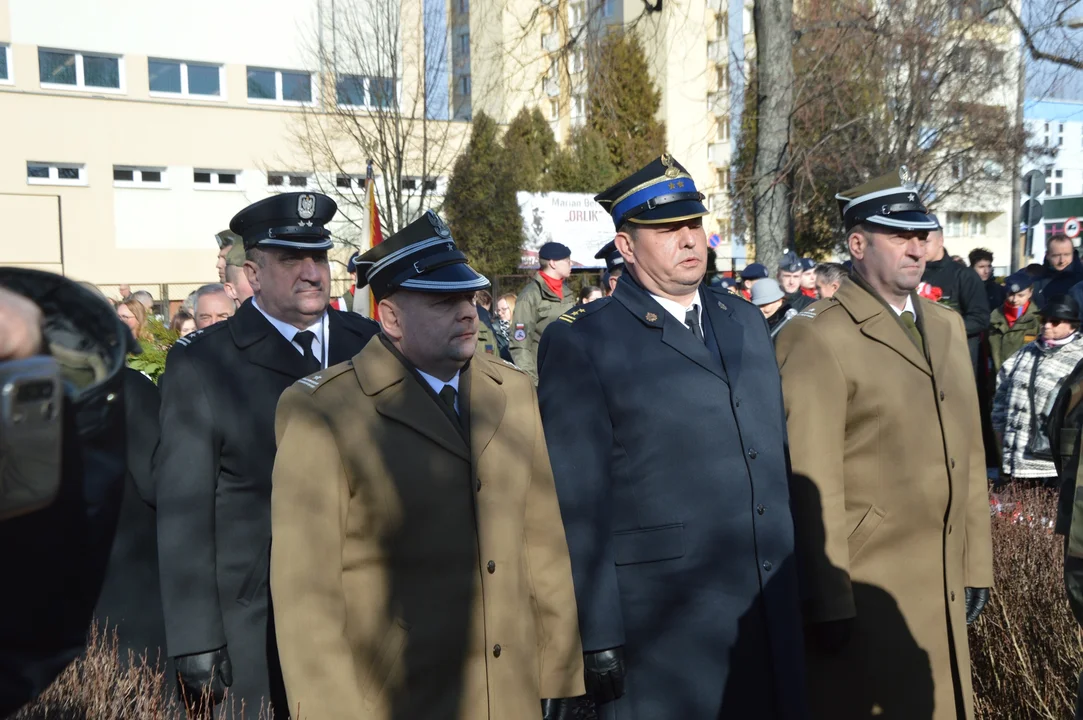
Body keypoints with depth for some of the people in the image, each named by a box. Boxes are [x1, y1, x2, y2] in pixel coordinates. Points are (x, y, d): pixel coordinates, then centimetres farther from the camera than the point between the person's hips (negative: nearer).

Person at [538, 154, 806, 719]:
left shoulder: (745, 320, 11)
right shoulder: (581, 342, -9)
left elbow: (776, 452, 15)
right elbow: (578, 503, -12)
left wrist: (799, 582, 13)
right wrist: (598, 639, -12)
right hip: (663, 629, -5)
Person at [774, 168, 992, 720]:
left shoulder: (948, 326, 10)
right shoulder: (817, 337, -15)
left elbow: (967, 455, 12)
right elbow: (812, 483, -19)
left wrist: (976, 565, 12)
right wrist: (828, 604, -18)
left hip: (943, 587, 7)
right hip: (864, 593, -7)